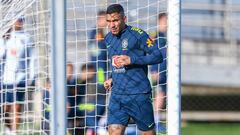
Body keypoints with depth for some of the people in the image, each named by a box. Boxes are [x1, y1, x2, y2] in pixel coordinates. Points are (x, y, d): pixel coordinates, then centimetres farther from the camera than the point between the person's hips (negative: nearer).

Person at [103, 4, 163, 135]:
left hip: (139, 94, -5)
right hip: (117, 94, 5)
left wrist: (131, 59, -22)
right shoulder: (108, 38, 12)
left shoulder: (137, 34, -9)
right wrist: (112, 79, 11)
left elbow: (158, 56, -13)